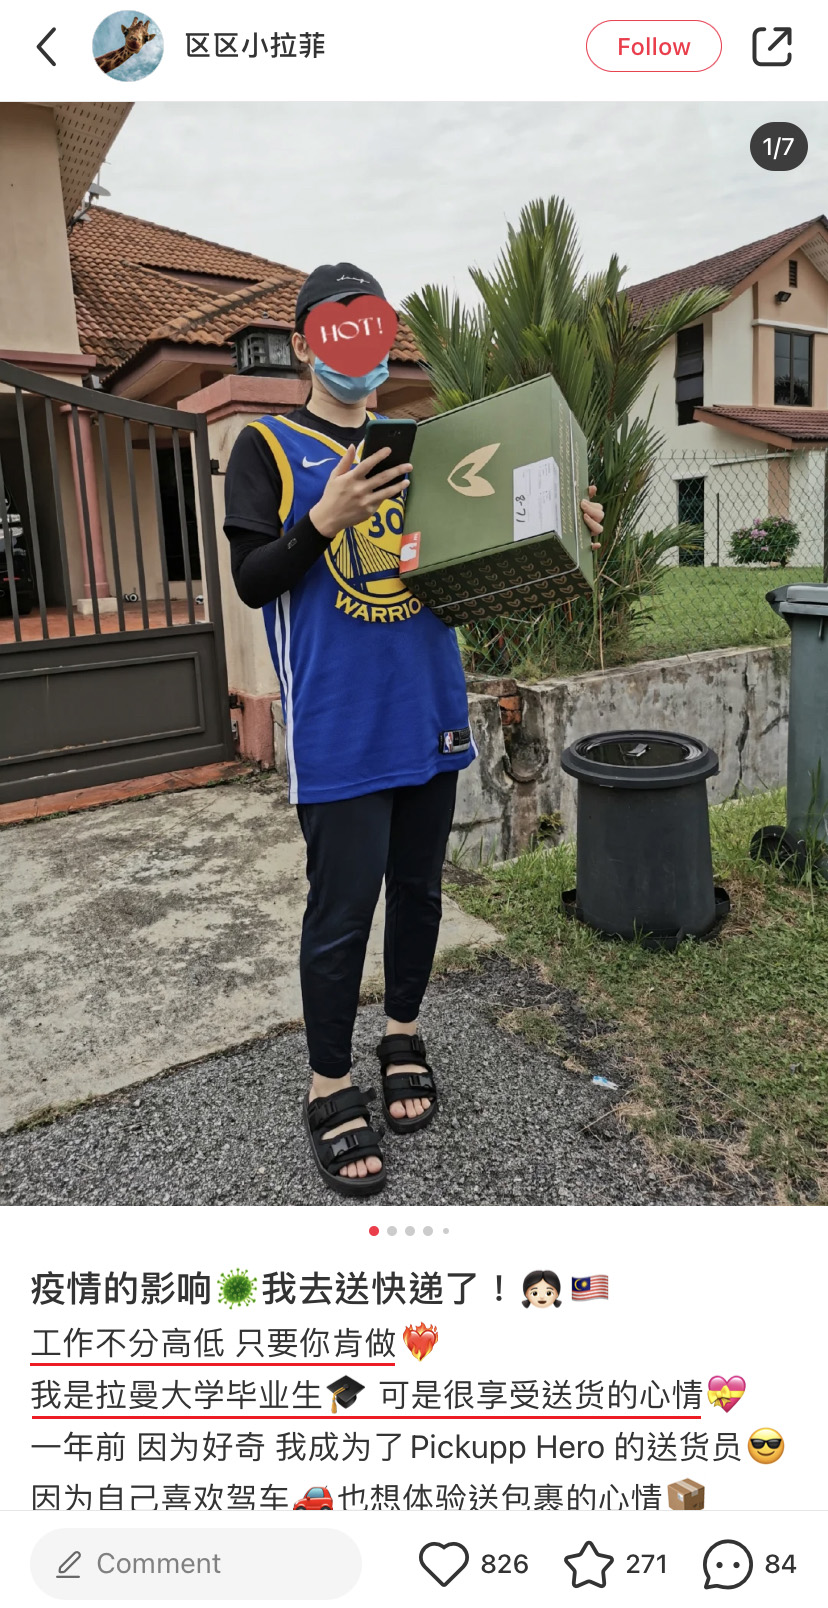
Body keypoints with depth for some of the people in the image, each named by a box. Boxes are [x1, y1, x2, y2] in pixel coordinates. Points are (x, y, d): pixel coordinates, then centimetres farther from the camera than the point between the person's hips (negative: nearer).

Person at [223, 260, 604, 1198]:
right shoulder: (268, 448, 1)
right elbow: (251, 580, -7)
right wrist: (324, 520, -23)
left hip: (428, 712, 5)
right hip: (339, 727, -5)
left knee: (418, 888, 14)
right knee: (342, 908, -1)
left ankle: (403, 1033, 34)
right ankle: (330, 1087, 17)